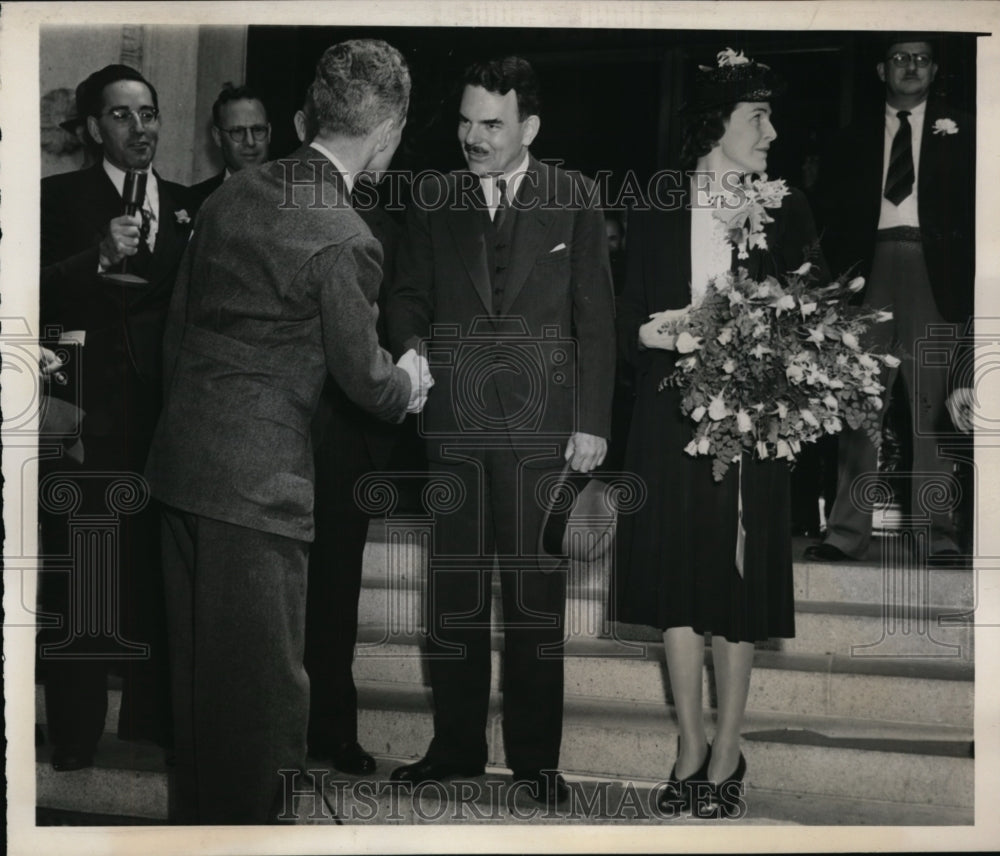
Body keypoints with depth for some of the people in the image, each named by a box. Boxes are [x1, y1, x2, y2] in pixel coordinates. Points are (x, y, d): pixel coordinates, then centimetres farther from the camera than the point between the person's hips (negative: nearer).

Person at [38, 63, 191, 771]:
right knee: (78, 572, -1)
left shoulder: (186, 205, 15)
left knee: (158, 565, 7)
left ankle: (152, 717, 18)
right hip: (87, 411, -4)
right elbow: (41, 296, -10)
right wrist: (100, 257, -23)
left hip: (166, 409, 4)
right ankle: (75, 734, 4)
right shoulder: (62, 197, 2)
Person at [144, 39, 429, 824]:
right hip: (258, 474, -8)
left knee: (199, 655, 19)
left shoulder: (235, 193, 6)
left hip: (181, 454, 8)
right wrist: (410, 384, 14)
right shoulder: (344, 240, -17)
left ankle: (198, 813, 33)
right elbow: (363, 376, -8)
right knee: (258, 670, 4)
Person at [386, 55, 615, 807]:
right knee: (452, 592, 5)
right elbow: (409, 295, 14)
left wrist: (593, 423, -1)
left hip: (541, 420, -2)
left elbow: (595, 317, 4)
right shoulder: (434, 201, 10)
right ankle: (456, 746, 16)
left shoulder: (573, 198, 5)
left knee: (536, 595, 2)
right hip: (454, 421, 2)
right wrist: (412, 344, -9)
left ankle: (535, 758, 10)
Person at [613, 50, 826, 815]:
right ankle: (690, 746, 14)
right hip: (671, 422, 1)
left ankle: (727, 753, 12)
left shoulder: (784, 213, 5)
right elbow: (629, 327, 7)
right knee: (676, 580, 2)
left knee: (738, 585, 1)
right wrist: (657, 335, -15)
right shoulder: (656, 217, 7)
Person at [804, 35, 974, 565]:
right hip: (872, 268, 2)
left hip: (934, 270, -1)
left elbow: (973, 204, 4)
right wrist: (828, 260, -3)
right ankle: (847, 531, -1)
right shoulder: (858, 137, 17)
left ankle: (936, 535, 1)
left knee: (932, 406, -1)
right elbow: (845, 216, 14)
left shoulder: (956, 129, 12)